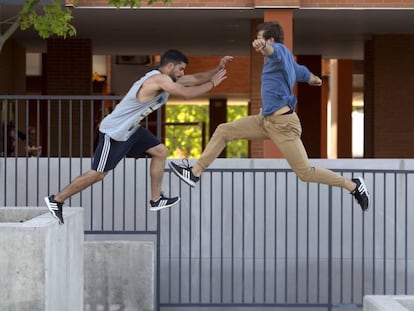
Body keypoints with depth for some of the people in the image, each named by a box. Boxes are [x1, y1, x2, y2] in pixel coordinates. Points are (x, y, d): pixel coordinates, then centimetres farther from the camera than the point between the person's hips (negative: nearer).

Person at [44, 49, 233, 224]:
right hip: (114, 132, -10)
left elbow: (195, 79, 13)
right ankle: (56, 200, 4)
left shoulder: (165, 79, 9)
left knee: (160, 152, 9)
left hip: (130, 130, 10)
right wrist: (212, 84, -16)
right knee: (98, 174, -5)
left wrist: (218, 68, 2)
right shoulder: (159, 79, -21)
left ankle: (156, 200, 14)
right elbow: (187, 94, -28)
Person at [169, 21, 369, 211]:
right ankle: (195, 173, 9)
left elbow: (274, 50, -38)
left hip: (283, 123, -10)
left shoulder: (281, 51, -11)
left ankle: (354, 186, 6)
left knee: (305, 173, -7)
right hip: (266, 120, 10)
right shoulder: (286, 60, 16)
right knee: (223, 131, 6)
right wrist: (314, 79, 61)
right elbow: (302, 72, 37)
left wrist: (263, 47, -64)